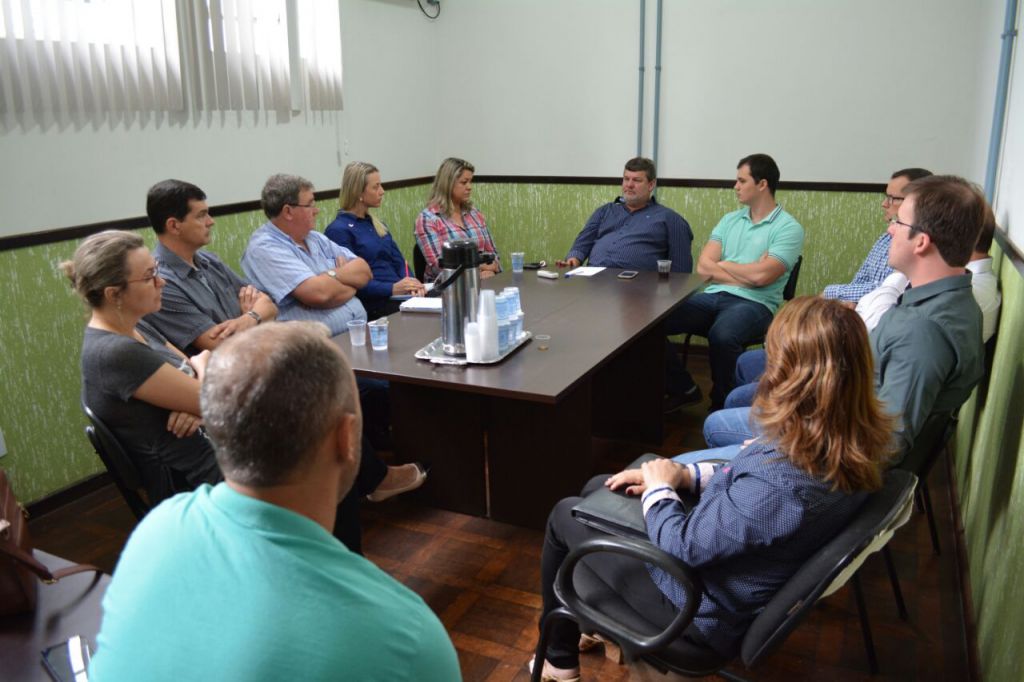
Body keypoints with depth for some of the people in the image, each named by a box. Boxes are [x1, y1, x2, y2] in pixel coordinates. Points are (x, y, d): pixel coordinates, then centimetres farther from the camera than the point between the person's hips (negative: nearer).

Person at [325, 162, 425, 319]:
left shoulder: (376, 223, 21)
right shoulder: (339, 230, -4)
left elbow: (399, 261, 15)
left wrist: (411, 284, -6)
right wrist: (392, 289, -22)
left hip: (398, 296, 7)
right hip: (373, 305, -7)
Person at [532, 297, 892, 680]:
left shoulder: (779, 485, -41)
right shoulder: (858, 445, -14)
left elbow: (683, 546, -27)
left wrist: (659, 488, -9)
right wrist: (686, 475, -2)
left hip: (702, 612, -8)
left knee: (565, 515, 13)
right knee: (597, 489, 22)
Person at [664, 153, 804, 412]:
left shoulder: (788, 228, -1)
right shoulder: (729, 220, 17)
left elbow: (760, 276, -15)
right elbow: (703, 267, 5)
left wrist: (722, 264, 1)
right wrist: (746, 273, -7)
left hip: (754, 303, -5)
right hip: (713, 296, 6)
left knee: (721, 336, -39)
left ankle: (722, 405, -12)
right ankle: (684, 389, 1)